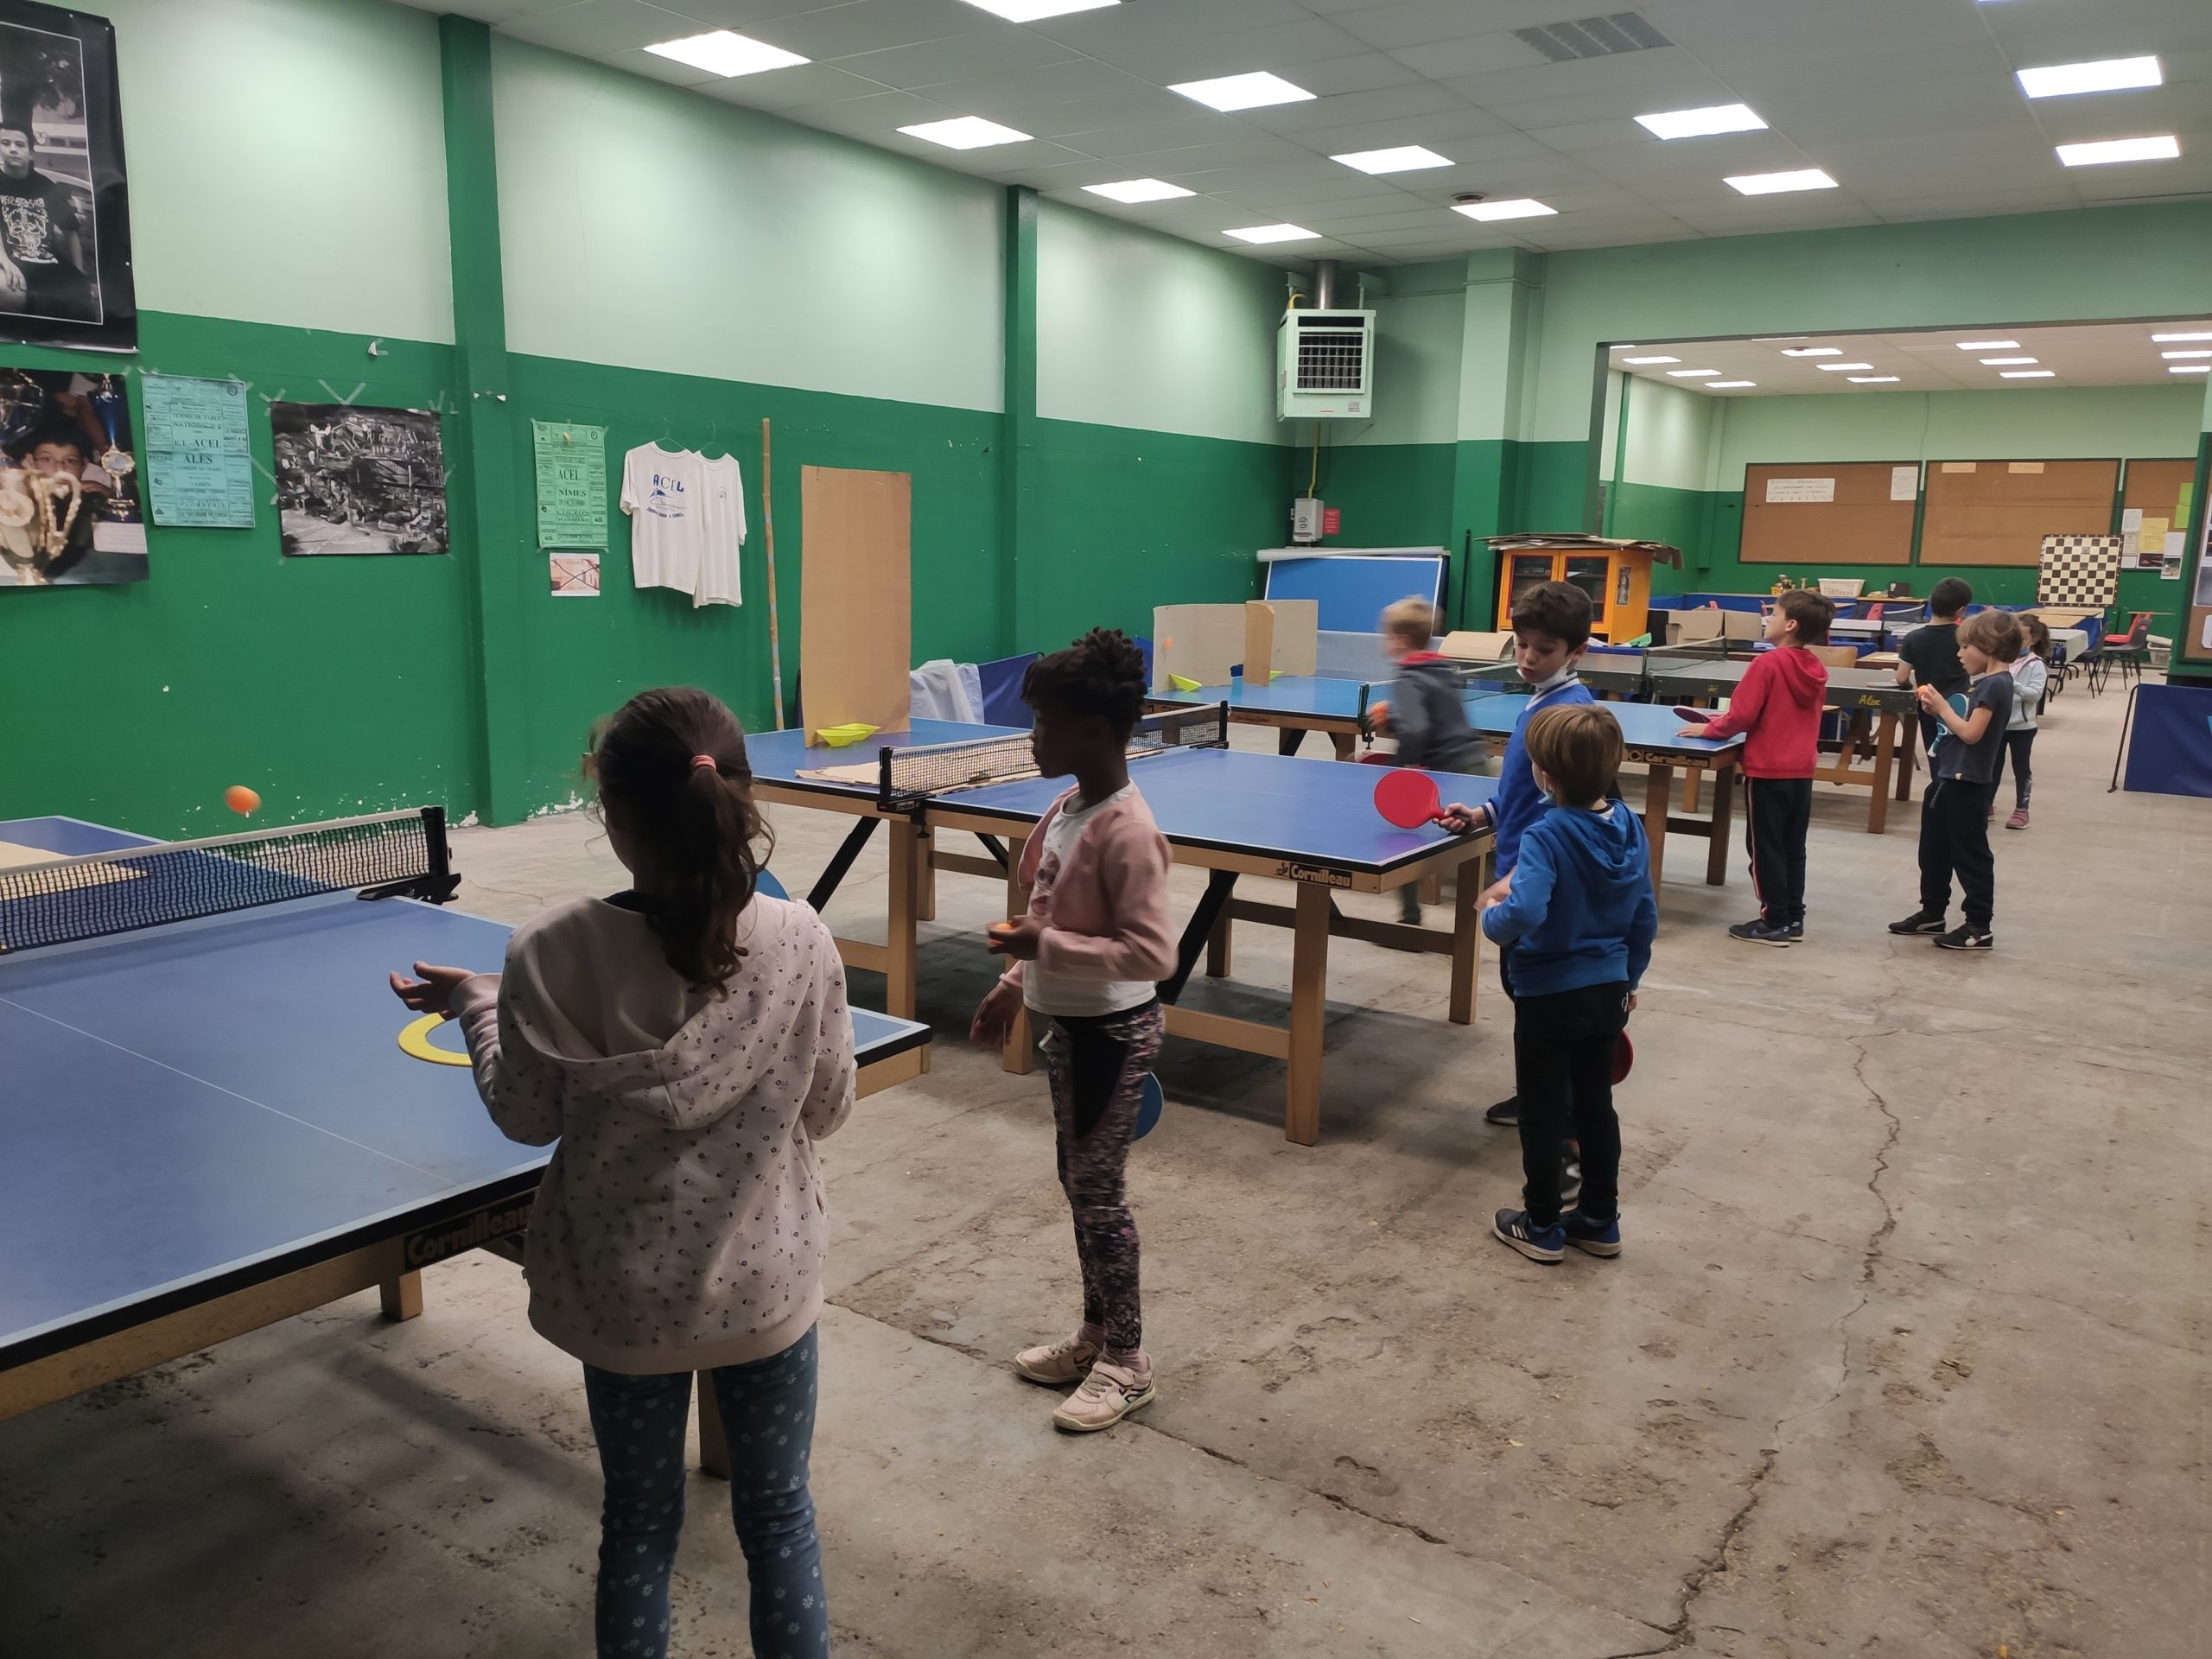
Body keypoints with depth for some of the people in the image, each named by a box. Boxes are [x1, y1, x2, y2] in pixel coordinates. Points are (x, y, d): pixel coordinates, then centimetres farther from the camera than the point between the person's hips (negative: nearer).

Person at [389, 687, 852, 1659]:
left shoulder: (554, 954, -20)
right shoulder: (803, 943, -18)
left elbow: (527, 1117, -5)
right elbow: (826, 1110, -5)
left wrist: (472, 1005, 11)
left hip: (624, 1294, 0)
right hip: (767, 1287, 0)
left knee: (640, 1522, 22)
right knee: (778, 1516, 20)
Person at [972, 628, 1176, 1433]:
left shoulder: (1126, 831, -24)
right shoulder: (1069, 807, 4)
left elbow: (1152, 954, -27)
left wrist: (1045, 946, -28)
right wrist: (1015, 985, 17)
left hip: (1113, 1032, -9)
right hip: (1068, 1023, 9)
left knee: (1098, 1192, 3)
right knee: (1078, 1183, 18)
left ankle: (1126, 1363, 20)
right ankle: (1095, 1334, 35)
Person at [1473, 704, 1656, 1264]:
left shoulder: (1546, 835, -24)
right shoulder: (1629, 827, -2)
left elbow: (1524, 913, -37)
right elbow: (1645, 917, 7)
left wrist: (1491, 914, -15)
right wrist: (1629, 977, 19)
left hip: (1549, 996, -6)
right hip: (1608, 992, 7)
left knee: (1543, 1113, 9)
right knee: (1595, 1105, 19)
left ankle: (1541, 1226, 22)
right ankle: (1600, 1221, 30)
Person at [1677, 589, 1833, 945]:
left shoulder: (1767, 664, -17)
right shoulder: (1817, 669, 5)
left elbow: (1741, 716, -18)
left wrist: (1708, 728, -1)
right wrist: (1721, 721, 18)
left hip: (1768, 771, -7)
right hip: (1802, 771, 7)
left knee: (1766, 848, 2)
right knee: (1793, 847, 15)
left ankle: (1775, 923, 6)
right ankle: (1793, 918, 21)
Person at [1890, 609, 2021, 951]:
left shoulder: (1995, 685, -18)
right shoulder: (1984, 682, 12)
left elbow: (1971, 732, -23)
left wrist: (1943, 707, -13)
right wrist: (1939, 709, 1)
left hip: (1967, 782, -10)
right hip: (1949, 776, 10)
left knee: (1969, 854, -2)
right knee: (1934, 847, 18)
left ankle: (1979, 927, 7)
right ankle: (1932, 912, 30)